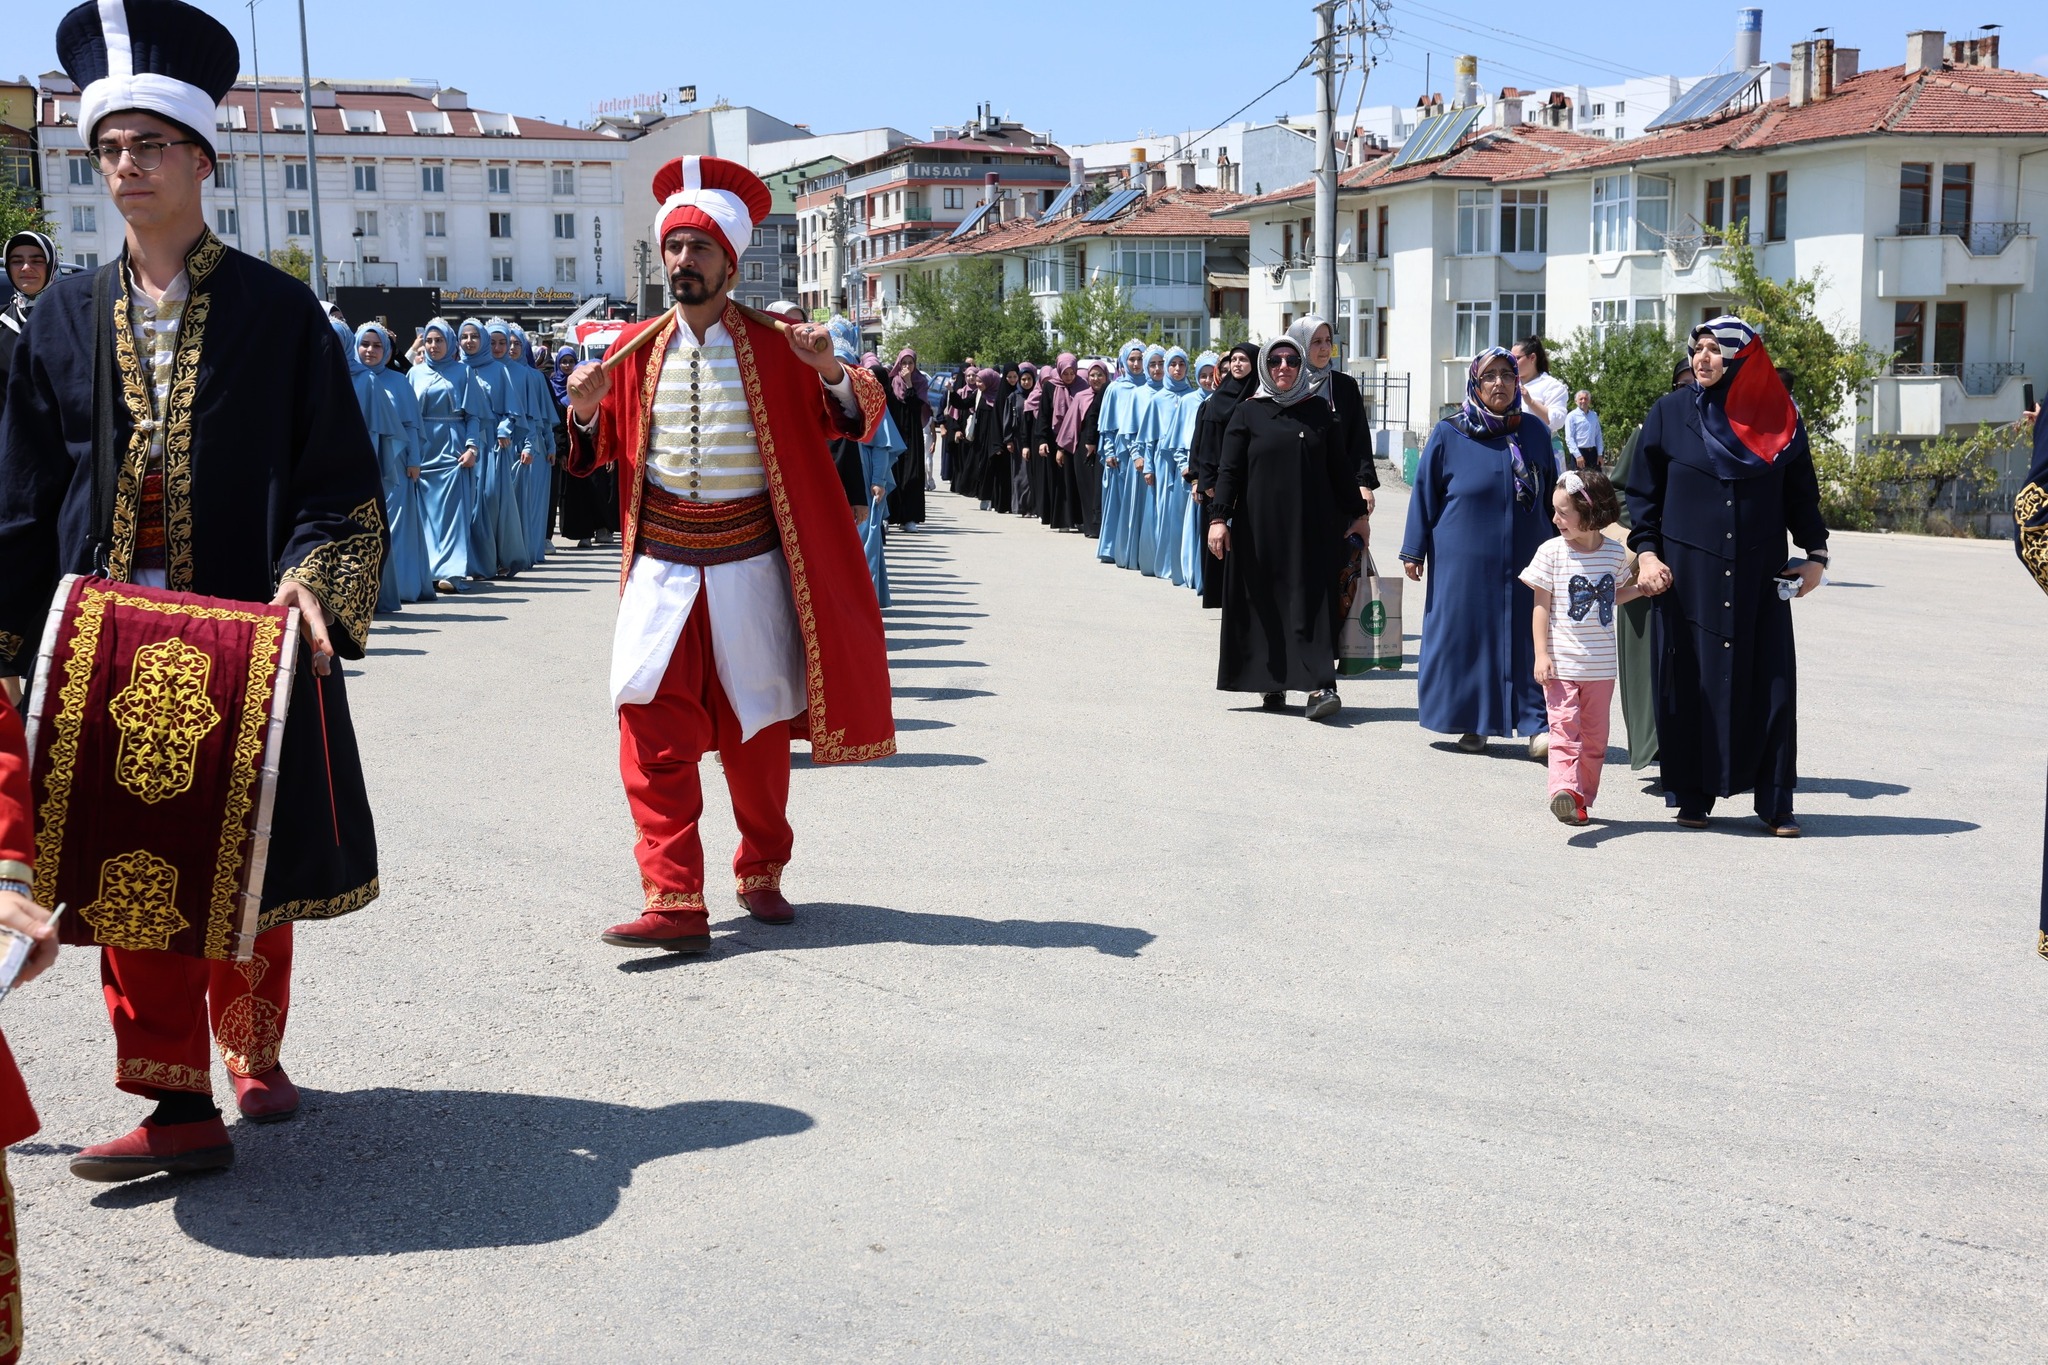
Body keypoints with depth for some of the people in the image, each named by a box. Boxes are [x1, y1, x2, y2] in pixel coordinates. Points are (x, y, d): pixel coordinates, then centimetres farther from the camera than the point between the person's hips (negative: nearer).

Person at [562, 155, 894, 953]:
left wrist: (832, 372, -19)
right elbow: (597, 455, 14)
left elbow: (859, 421, 1)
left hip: (750, 566, -1)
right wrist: (585, 411, -7)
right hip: (661, 567, 2)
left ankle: (760, 874, 28)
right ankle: (674, 901, -7)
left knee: (757, 729, 9)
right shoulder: (636, 351, 6)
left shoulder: (774, 347, -1)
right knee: (654, 731, -9)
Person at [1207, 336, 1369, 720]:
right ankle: (1271, 684, 13)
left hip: (1312, 526, 1)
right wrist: (1219, 518, -10)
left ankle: (1319, 687, -14)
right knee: (1265, 602, 2)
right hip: (1261, 526, 0)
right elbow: (1228, 469, -1)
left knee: (1312, 601, -6)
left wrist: (1357, 514, 10)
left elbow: (1340, 466, 11)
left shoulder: (1318, 410, 8)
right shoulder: (1248, 413, 3)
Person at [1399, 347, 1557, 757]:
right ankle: (1472, 723, 13)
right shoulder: (1448, 435, 0)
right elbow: (1424, 492, 3)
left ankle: (1535, 724, 3)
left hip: (1526, 562, 2)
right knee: (1466, 637, 1)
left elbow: (1552, 494, 14)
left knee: (1529, 639, -1)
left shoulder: (1535, 433, 7)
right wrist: (1415, 550, 1)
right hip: (1465, 564, -1)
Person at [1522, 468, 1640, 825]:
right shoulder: (1552, 552, -5)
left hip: (1600, 665, 3)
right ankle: (1565, 790, -24)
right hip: (1561, 662, -3)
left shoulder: (1615, 552, 2)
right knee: (1564, 727, -14)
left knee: (1595, 736, 8)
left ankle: (1582, 798, 17)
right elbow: (1541, 607, -3)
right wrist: (1541, 654, -9)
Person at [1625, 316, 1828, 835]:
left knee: (1768, 682, 0)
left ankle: (1775, 801, 9)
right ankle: (1692, 796, 14)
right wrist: (1646, 551, -7)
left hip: (1759, 576, 1)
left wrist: (1815, 553, 0)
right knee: (1690, 680, 2)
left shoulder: (1780, 417, 4)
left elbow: (1801, 494, 10)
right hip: (1688, 573, -1)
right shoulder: (1670, 413, 2)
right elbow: (1643, 491, 4)